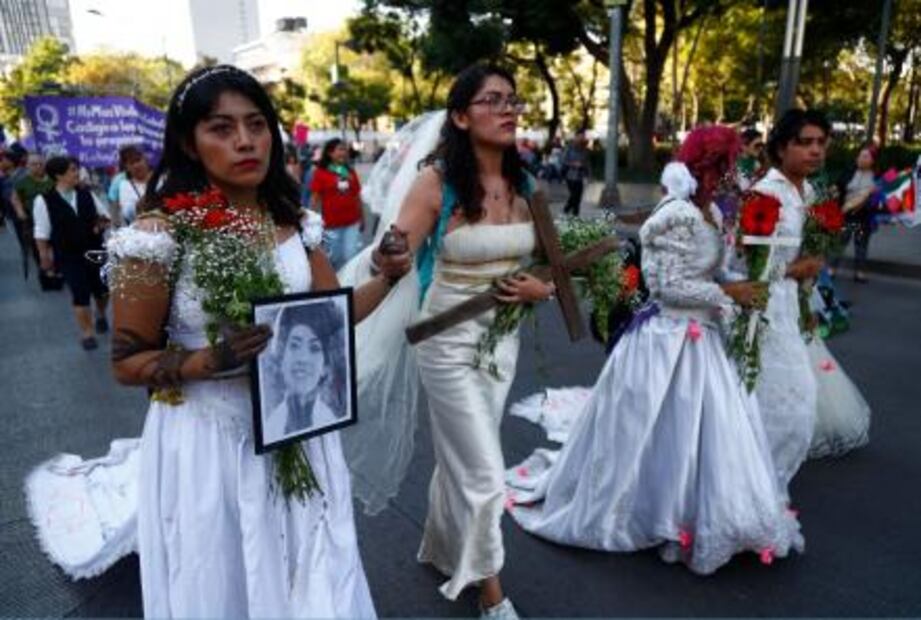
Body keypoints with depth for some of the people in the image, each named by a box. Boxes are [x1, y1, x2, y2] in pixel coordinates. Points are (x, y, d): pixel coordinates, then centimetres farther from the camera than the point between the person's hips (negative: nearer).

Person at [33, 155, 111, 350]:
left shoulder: (87, 194, 0)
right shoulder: (44, 200, -9)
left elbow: (106, 216, 11)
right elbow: (42, 233, -4)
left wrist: (104, 223, -12)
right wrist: (45, 257, -1)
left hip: (95, 250, 3)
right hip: (68, 256, -3)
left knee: (102, 289, 11)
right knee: (80, 294, -2)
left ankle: (101, 315, 44)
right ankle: (87, 333, 16)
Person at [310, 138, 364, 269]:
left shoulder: (351, 172, 8)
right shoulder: (320, 173, -3)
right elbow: (316, 199, -2)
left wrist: (362, 218, 15)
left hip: (352, 222, 3)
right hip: (332, 224, -3)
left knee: (351, 256, 4)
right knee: (335, 256, 8)